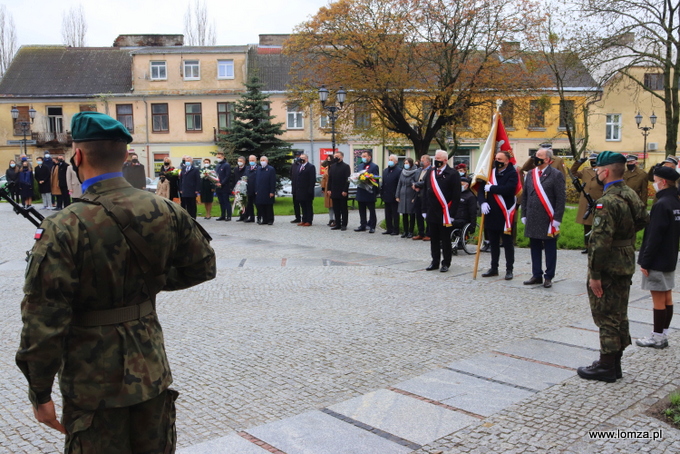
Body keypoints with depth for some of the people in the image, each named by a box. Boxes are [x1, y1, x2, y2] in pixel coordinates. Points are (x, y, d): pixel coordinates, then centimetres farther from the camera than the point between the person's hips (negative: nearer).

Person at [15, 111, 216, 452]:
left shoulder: (63, 230, -20)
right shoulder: (165, 213, -8)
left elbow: (43, 325, -18)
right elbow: (203, 266, 7)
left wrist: (40, 394, -6)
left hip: (93, 386, -4)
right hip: (152, 373, 4)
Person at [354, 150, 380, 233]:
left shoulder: (374, 166, -5)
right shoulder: (360, 166, 16)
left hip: (370, 191, -7)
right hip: (361, 191, 7)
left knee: (371, 210, 2)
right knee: (361, 210, 10)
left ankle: (372, 226, 7)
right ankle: (363, 225, 18)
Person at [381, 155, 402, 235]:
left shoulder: (399, 171, -9)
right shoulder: (385, 171, 14)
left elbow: (400, 184, -13)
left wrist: (397, 196, -16)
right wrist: (382, 194, 10)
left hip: (394, 197, -7)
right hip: (386, 197, 7)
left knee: (395, 214, 1)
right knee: (387, 214, 11)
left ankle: (395, 230, 7)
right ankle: (389, 229, 18)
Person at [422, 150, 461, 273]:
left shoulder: (453, 174, -7)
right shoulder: (430, 173, 10)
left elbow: (456, 196, -9)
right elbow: (425, 192, 13)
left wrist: (451, 214, -13)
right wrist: (425, 210, 8)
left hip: (445, 214, -5)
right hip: (432, 213, 5)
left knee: (445, 240, 5)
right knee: (434, 239, 11)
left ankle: (446, 263, 15)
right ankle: (435, 262, 21)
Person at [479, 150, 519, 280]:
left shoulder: (512, 173, -7)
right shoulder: (491, 172, 10)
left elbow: (508, 189, -24)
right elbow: (481, 189, 4)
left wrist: (491, 188, -14)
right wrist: (483, 202, -13)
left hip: (505, 214, -6)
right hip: (491, 214, 6)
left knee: (507, 243, 3)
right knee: (493, 243, 14)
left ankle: (509, 269, 11)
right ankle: (494, 268, 24)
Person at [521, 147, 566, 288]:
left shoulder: (556, 175, -6)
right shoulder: (530, 174, 11)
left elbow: (561, 199, -9)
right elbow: (525, 196, 15)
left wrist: (557, 219, -12)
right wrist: (524, 215, 10)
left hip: (548, 220, -5)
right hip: (532, 219, 5)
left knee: (550, 249, 5)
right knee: (535, 248, 11)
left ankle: (549, 277, 13)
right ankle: (536, 275, 21)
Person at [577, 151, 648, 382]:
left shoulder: (607, 201, -23)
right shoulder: (631, 194, 5)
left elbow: (600, 242, -26)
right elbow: (643, 220, 22)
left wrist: (594, 275, -22)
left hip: (608, 268, -9)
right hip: (626, 265, 9)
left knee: (607, 317, 1)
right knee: (619, 315, 16)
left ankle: (606, 367, 10)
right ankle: (615, 363, 27)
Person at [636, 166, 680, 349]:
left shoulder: (661, 204, -20)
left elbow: (654, 236, -22)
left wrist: (645, 261, -16)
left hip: (657, 260, -9)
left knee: (658, 299, -1)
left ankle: (657, 338, 7)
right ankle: (663, 335, 21)